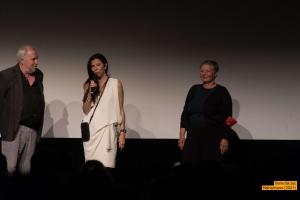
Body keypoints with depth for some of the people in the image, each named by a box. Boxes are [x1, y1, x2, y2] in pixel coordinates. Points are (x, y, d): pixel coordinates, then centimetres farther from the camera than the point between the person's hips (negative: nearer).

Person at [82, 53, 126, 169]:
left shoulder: (116, 84, 5)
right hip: (91, 130, 3)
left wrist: (122, 132, -4)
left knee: (105, 167, -12)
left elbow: (121, 110, 3)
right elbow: (85, 110, 6)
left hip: (107, 129, -3)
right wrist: (91, 92, -6)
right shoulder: (88, 85, 12)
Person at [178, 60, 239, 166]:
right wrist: (182, 135, 2)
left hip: (213, 138, -4)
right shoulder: (194, 90, 12)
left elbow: (227, 119, -6)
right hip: (193, 137, 4)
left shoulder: (222, 92, -2)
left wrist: (225, 139, -14)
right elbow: (185, 113, 11)